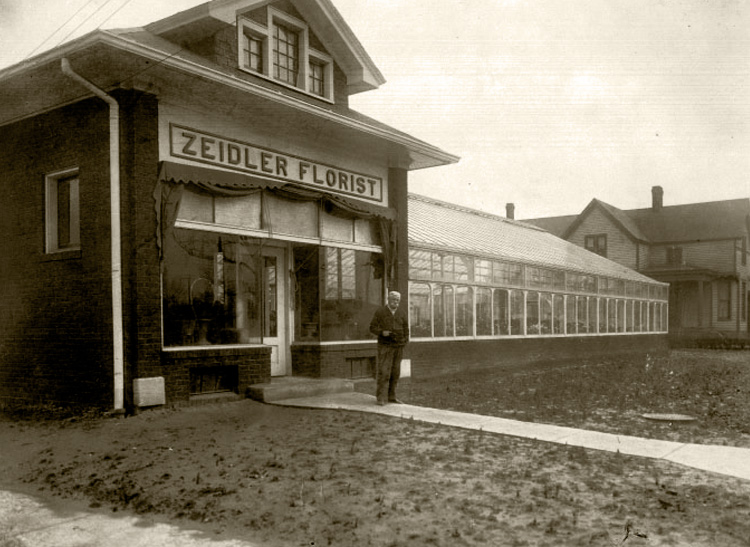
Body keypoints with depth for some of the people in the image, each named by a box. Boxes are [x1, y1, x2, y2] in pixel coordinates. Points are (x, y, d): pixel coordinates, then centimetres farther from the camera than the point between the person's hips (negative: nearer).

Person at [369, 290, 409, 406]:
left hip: (398, 347, 4)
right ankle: (381, 398, -8)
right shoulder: (380, 312, -1)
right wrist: (382, 332, -21)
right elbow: (372, 327, -3)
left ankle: (391, 396, 13)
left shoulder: (402, 315, 9)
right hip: (385, 346, -4)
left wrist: (405, 342, -2)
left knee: (395, 373, 6)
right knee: (383, 372, -10)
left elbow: (406, 330, 14)